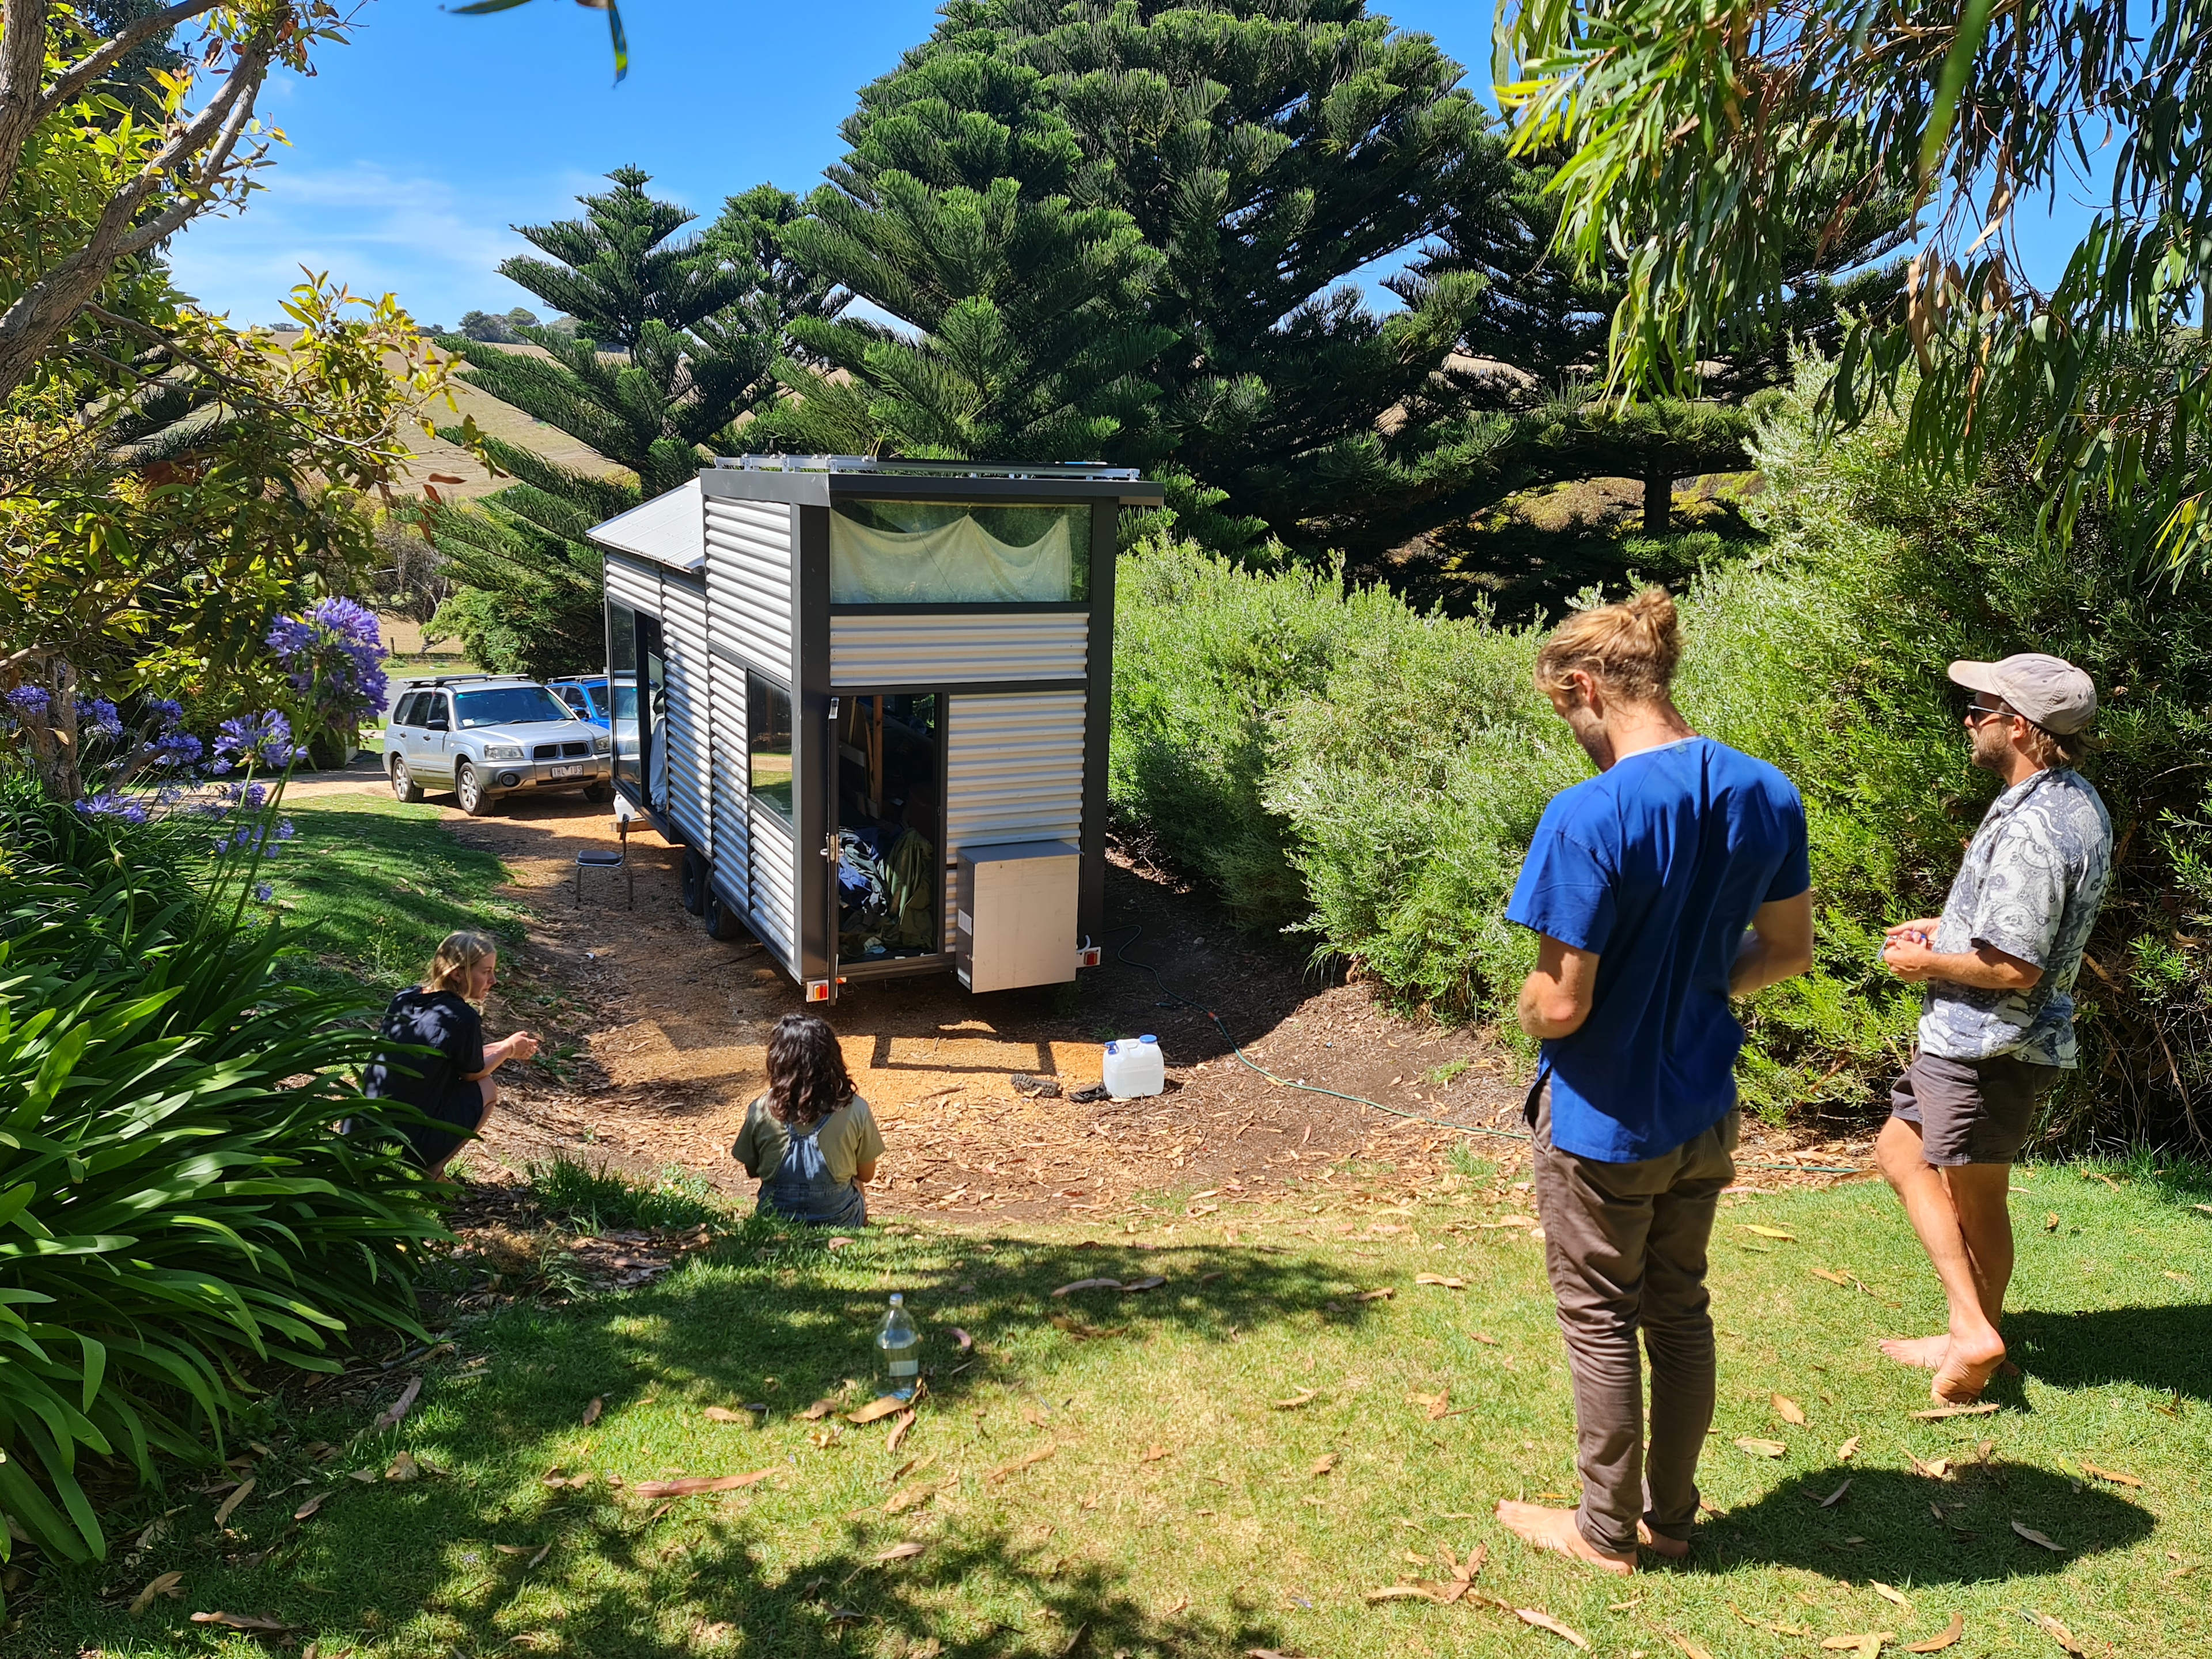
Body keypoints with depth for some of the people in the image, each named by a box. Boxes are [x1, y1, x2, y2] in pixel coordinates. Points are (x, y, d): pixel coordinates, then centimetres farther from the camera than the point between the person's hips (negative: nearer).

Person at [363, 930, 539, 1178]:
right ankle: (432, 1172, 8)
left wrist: (503, 1048, 23)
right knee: (487, 1088, 13)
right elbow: (473, 1073, 3)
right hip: (408, 1145, -7)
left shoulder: (404, 998, 5)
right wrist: (508, 1049, 20)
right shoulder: (463, 1018, -16)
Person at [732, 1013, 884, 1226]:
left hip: (775, 1220, 1)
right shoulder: (855, 1111, -19)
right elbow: (866, 1175, -4)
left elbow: (752, 1171, 1)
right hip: (841, 1222, -1)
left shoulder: (760, 1112, -16)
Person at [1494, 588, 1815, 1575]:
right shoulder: (1766, 795, -4)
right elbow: (1787, 950, 7)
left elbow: (1559, 1007, -23)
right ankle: (1670, 1514, 37)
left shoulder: (1590, 816, -26)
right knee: (1679, 1310, 21)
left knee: (1601, 1321, 12)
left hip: (1603, 1120, -6)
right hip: (1705, 1111, 7)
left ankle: (1607, 1531, 30)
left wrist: (1528, 1007, -2)